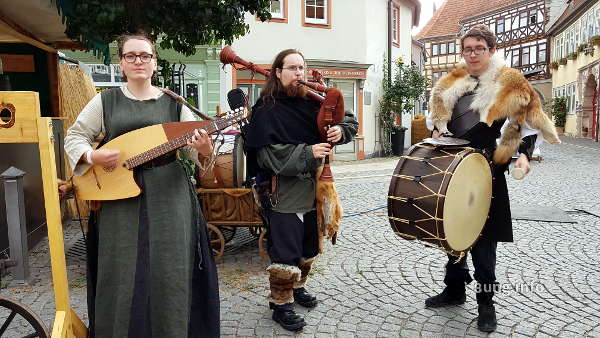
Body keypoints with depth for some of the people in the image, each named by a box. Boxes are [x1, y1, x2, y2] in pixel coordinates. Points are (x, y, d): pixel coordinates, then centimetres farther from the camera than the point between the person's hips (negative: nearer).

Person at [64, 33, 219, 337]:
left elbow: (196, 143, -1)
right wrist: (92, 156, -11)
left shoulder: (173, 102, 3)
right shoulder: (106, 101, 3)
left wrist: (204, 148, -24)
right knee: (122, 270, 7)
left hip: (168, 194, 0)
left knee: (169, 268, 5)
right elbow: (74, 136, 9)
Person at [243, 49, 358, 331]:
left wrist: (340, 130, -10)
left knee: (309, 246, 19)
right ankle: (280, 304, 16)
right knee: (285, 250, -2)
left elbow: (350, 120, 13)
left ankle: (297, 287, 41)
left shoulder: (312, 102, 6)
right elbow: (267, 153, -21)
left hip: (311, 189, 7)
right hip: (283, 193, -6)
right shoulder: (267, 108, -11)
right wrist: (307, 153, -24)